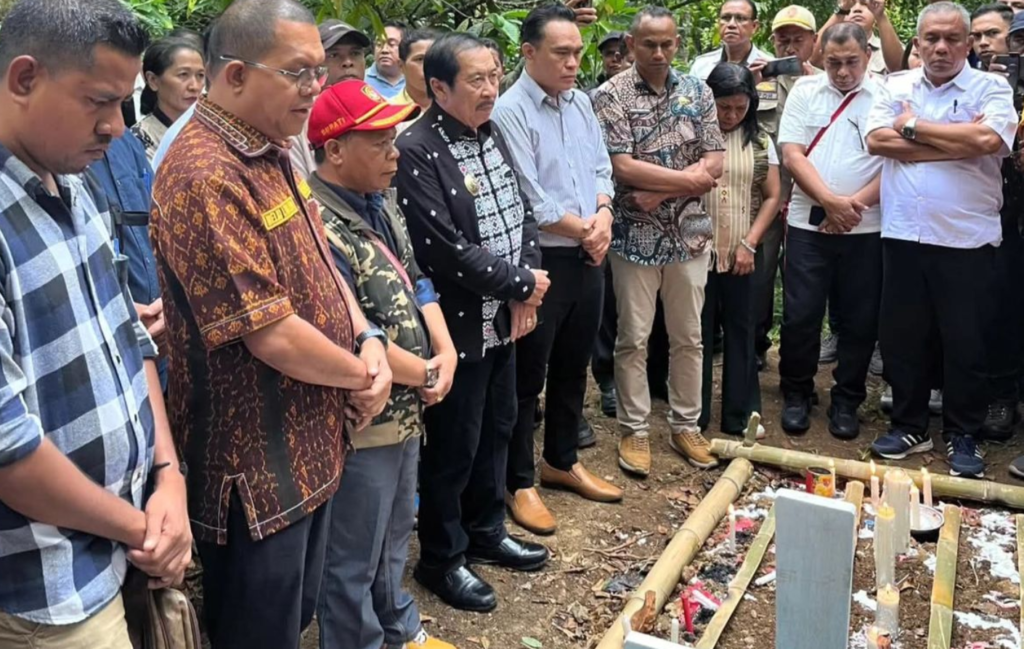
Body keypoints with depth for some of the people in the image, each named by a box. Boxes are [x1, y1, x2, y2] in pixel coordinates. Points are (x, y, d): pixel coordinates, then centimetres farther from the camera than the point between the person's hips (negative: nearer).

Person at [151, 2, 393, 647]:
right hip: (256, 462, -9)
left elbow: (319, 262, 14)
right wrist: (362, 374, -10)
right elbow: (271, 334, -26)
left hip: (310, 444, 9)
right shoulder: (207, 175, -25)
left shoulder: (272, 153, 7)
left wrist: (368, 339, -3)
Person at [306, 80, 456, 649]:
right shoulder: (318, 227, -24)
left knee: (395, 532, 27)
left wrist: (445, 351, -3)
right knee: (354, 558, 10)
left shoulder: (382, 202, 6)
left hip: (405, 407, 10)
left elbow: (415, 279, 12)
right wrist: (426, 374, -12)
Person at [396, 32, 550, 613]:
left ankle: (486, 531, 39)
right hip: (458, 324, -8)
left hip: (504, 317, 8)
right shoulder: (416, 152, -19)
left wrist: (524, 292, -3)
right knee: (453, 444, 5)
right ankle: (443, 559, 24)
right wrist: (522, 284, -14)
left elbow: (522, 213, 10)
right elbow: (446, 249, -24)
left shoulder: (493, 135, 8)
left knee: (498, 428, 19)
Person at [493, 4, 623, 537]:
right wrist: (582, 230, -8)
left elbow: (601, 169, 13)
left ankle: (561, 461, 35)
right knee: (527, 375, 4)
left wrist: (603, 216, -7)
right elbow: (527, 200, -18)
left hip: (588, 258, 7)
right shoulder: (509, 112, -15)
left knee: (573, 367, 18)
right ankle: (519, 482, 18)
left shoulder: (581, 102, 9)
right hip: (539, 260, -7)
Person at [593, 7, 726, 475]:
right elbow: (623, 167, -16)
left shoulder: (697, 92, 5)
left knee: (688, 336, 11)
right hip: (635, 236, -3)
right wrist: (688, 178, -11)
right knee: (633, 338, 5)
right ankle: (634, 431, 18)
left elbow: (715, 164, -2)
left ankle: (686, 425, 26)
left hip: (689, 233, 4)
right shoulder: (612, 94, -6)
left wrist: (661, 192, -14)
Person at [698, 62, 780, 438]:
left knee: (740, 332, 9)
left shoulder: (759, 141, 6)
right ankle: (694, 416, 17)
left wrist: (750, 243, -3)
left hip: (740, 255, 3)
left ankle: (740, 415, 20)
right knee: (697, 333, 6)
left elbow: (772, 197, 7)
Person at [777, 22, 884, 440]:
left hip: (865, 229, 0)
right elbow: (792, 155, -3)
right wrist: (829, 200, -13)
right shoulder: (804, 92, 6)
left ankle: (846, 402, 20)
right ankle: (796, 394, 20)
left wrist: (856, 203, -15)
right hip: (809, 224, 1)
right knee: (800, 315, 3)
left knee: (859, 320, 6)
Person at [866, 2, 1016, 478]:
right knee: (900, 337, 10)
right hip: (903, 236, 3)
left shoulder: (991, 88, 2)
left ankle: (962, 436, 21)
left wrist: (914, 126, -8)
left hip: (967, 239, -2)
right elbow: (877, 139, -7)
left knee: (966, 343, 6)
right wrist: (956, 145, -10)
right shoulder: (896, 86, 10)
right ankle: (909, 426, 26)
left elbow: (988, 139, -18)